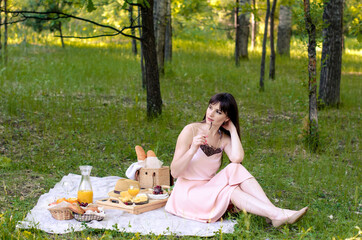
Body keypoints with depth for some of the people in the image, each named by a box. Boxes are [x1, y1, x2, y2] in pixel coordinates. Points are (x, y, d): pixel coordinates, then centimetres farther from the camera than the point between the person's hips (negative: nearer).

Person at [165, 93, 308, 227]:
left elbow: (237, 158, -22)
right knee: (231, 191, -28)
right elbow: (174, 172, -14)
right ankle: (277, 215, -36)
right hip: (188, 191, -4)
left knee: (235, 168, -23)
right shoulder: (190, 131, -10)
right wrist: (193, 149, -28)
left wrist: (233, 129, -11)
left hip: (209, 189, 4)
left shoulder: (224, 138, 4)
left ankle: (274, 211, -33)